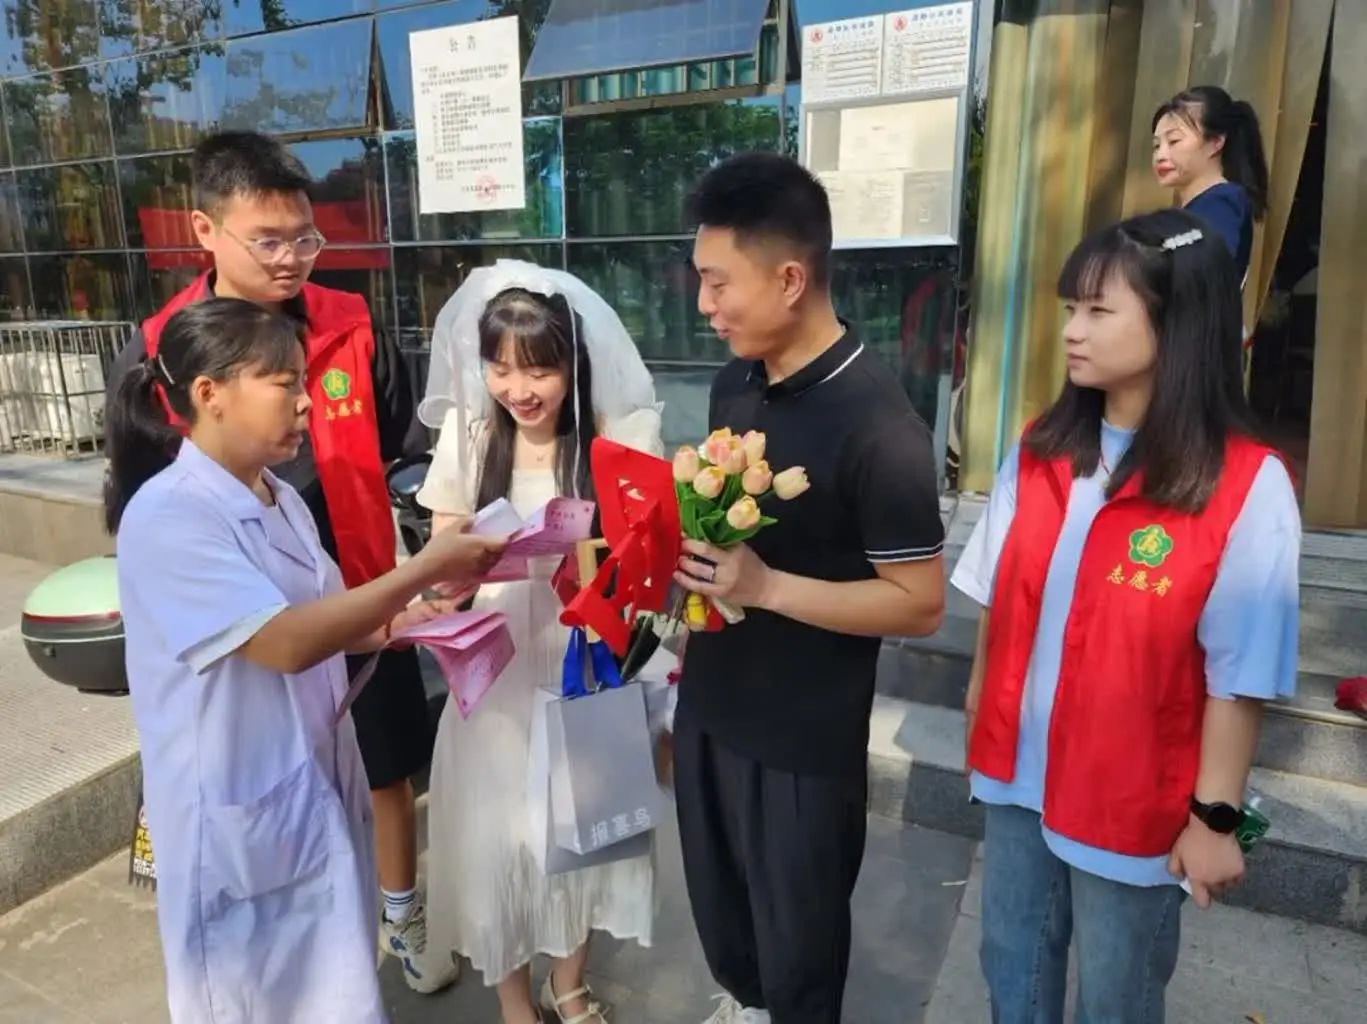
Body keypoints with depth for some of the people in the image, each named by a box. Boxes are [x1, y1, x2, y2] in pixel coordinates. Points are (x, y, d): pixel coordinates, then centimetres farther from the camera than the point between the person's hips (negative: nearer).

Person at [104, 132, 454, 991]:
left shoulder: (353, 330, -9)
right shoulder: (155, 358, -11)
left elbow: (397, 446, 6)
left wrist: (337, 511, -2)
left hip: (361, 596, 1)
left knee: (388, 772, 18)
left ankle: (404, 916, 43)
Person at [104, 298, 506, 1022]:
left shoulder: (281, 500, 4)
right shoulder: (167, 517, -22)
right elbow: (285, 643, -29)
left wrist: (394, 623, -2)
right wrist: (425, 567, -26)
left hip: (320, 788, 8)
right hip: (243, 813, -7)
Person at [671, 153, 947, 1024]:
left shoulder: (878, 426, -23)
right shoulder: (735, 383, 0)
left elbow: (920, 604, -20)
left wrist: (766, 587, -26)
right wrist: (682, 548, -4)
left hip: (807, 738, -7)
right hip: (709, 705, 8)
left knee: (797, 935, 18)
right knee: (718, 898, 29)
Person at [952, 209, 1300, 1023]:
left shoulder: (1247, 488, -19)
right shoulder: (1041, 450, -3)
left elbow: (1240, 676, -16)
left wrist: (1214, 817, -10)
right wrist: (982, 717, 10)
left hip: (1137, 804, -4)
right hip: (1018, 774, 4)